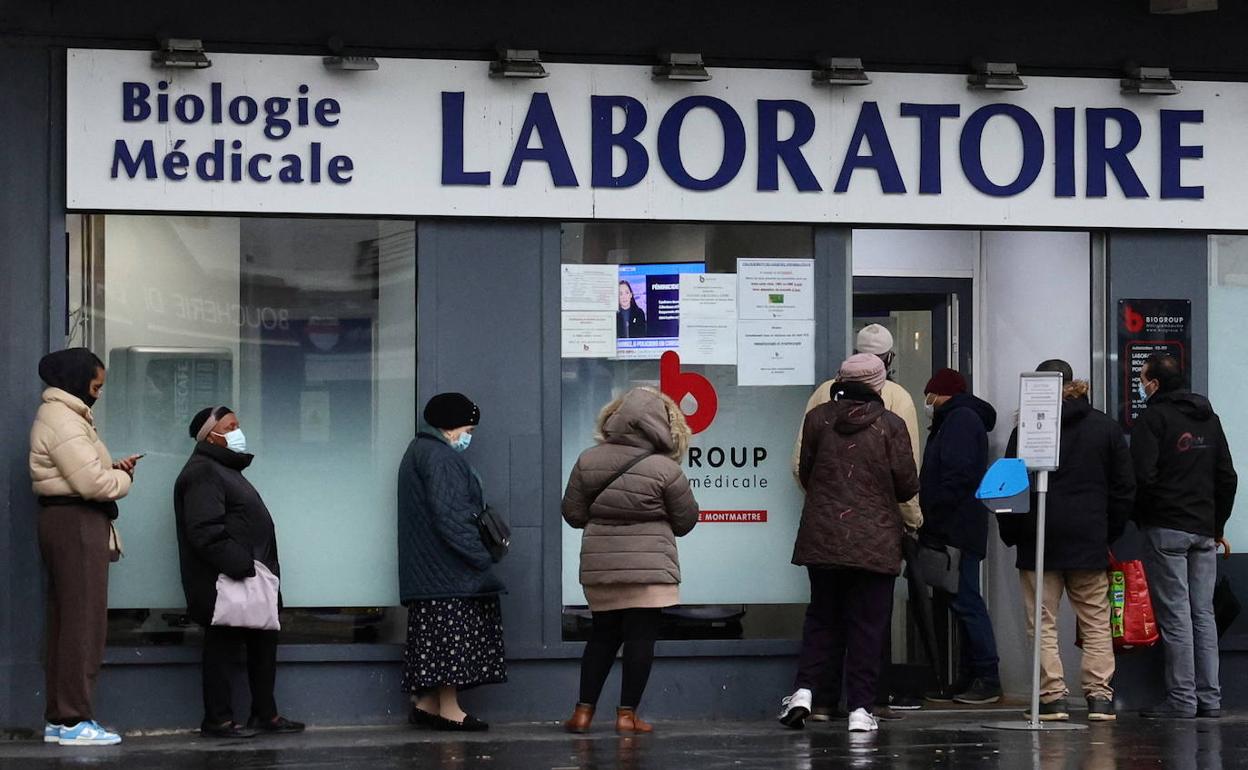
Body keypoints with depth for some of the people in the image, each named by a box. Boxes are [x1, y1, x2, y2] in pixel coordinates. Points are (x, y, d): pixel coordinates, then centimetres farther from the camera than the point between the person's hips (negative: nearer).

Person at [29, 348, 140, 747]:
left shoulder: (63, 416, 21)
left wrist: (113, 470, 4)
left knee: (65, 620, 12)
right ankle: (74, 720, -11)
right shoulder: (63, 421, -14)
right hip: (76, 522, -11)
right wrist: (124, 479, -2)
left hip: (66, 522, 11)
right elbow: (93, 483, -20)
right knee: (83, 620, -10)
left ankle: (58, 719, 16)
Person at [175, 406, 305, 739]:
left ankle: (265, 715, 18)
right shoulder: (203, 473, -12)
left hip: (246, 579, 11)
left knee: (263, 645, 13)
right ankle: (218, 721, -1)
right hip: (223, 585, -11)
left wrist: (261, 572, 17)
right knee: (223, 648, -6)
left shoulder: (225, 470, 22)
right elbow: (206, 532, -22)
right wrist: (240, 568, -25)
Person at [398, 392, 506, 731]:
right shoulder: (441, 457, -13)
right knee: (453, 635, -9)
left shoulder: (418, 452, 20)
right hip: (449, 568, -10)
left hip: (426, 570, 10)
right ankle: (449, 709, -10)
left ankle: (426, 704, 10)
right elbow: (450, 514, -22)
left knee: (435, 636, 11)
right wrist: (479, 554, -19)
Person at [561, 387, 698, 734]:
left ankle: (584, 710, 10)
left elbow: (573, 513, 5)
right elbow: (685, 521, -2)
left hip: (599, 566, 4)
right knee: (641, 637, 2)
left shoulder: (588, 460, -1)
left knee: (603, 636, 14)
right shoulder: (664, 470, -12)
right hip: (649, 568, -4)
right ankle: (627, 713, 1)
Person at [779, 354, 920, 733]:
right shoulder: (890, 425, -7)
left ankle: (804, 689, -1)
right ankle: (860, 708, 1)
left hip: (822, 538, 2)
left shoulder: (819, 418, 0)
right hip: (875, 542, -2)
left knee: (822, 617, 15)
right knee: (868, 624, 4)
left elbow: (804, 473, 9)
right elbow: (907, 485, -4)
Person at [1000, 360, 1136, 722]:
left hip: (1039, 542, -2)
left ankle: (1052, 696, -2)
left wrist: (1011, 536, 8)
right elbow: (1125, 486, 8)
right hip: (1090, 542, 2)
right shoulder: (1106, 427, 5)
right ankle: (1100, 695, 2)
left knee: (1043, 623, 3)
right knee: (1096, 622, 8)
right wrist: (1110, 532, 15)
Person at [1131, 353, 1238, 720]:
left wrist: (1142, 516, -1)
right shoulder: (1209, 418, 14)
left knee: (1175, 615, -5)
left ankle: (1181, 699, -6)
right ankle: (1209, 697, 8)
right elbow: (1227, 478, 16)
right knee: (1203, 614, 9)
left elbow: (1143, 477, -16)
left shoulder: (1152, 419, -7)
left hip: (1166, 528, -6)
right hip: (1204, 531, 6)